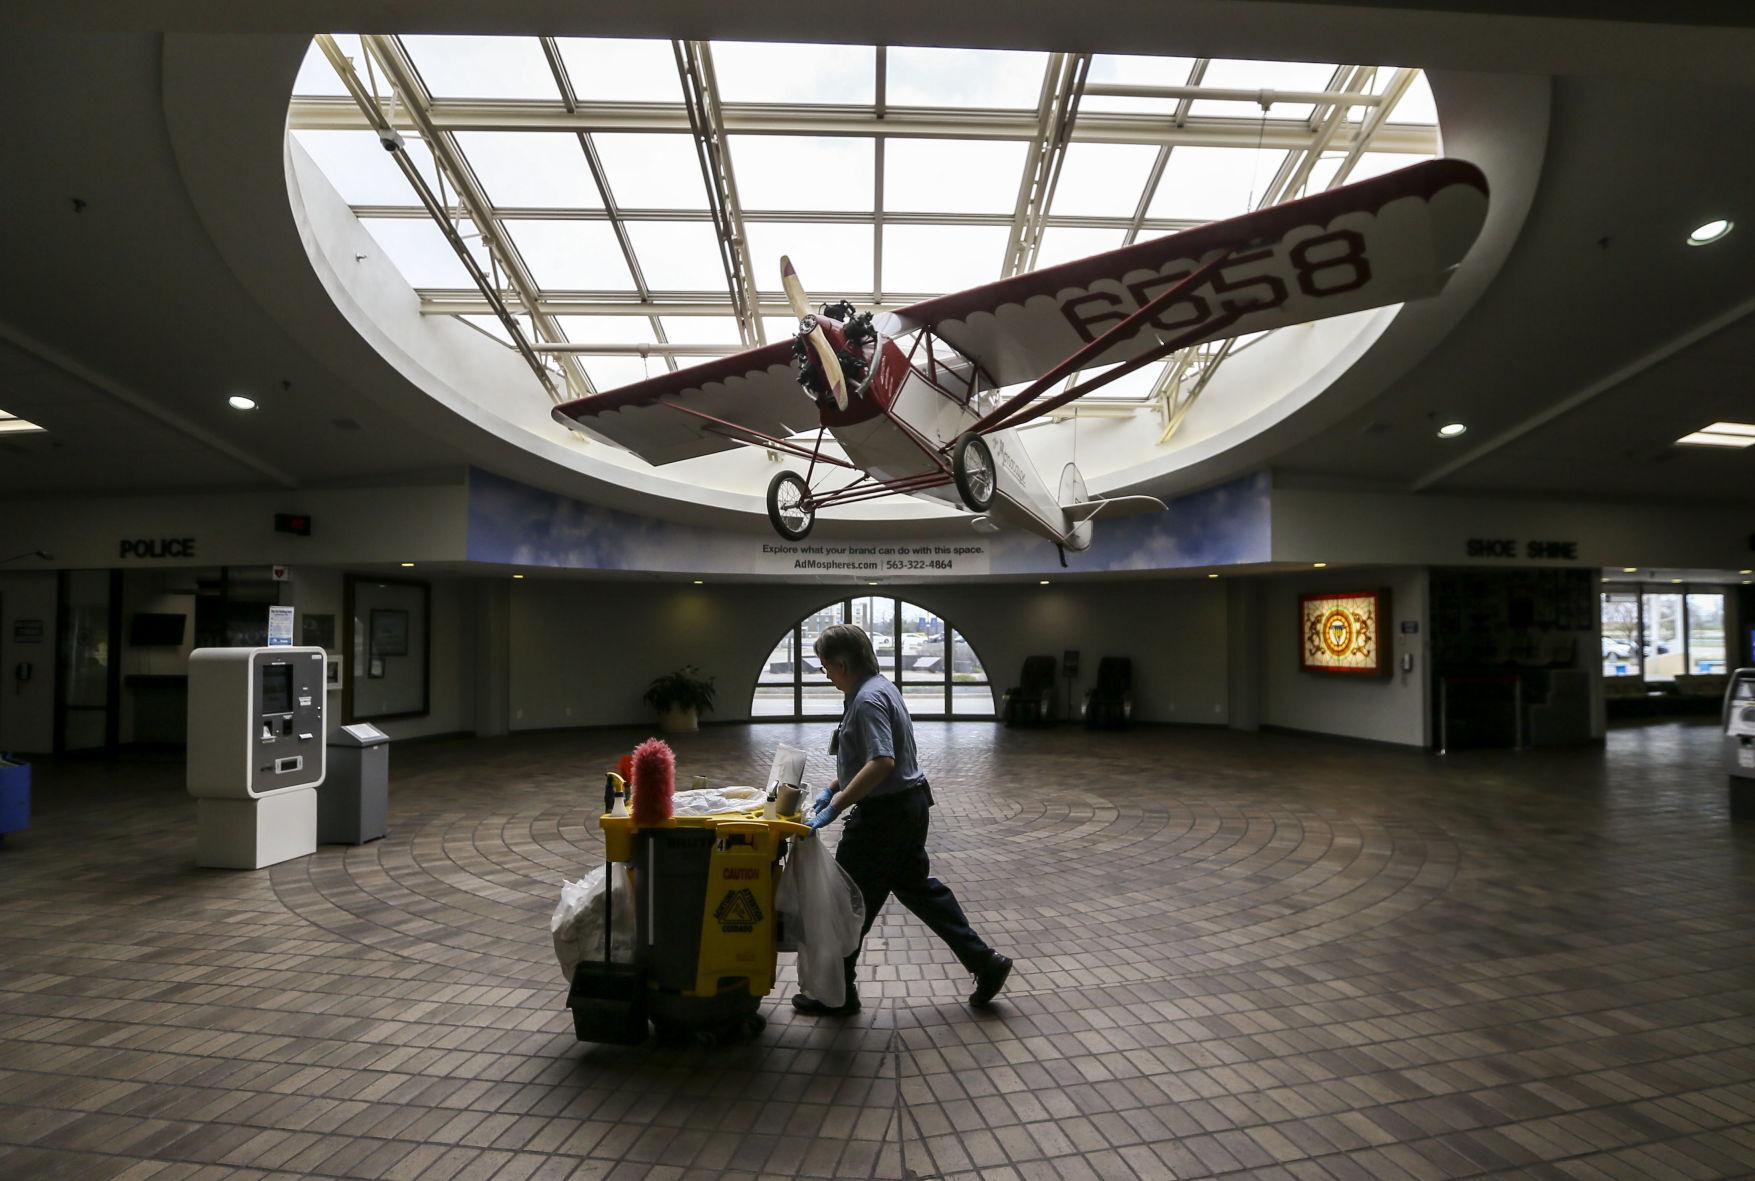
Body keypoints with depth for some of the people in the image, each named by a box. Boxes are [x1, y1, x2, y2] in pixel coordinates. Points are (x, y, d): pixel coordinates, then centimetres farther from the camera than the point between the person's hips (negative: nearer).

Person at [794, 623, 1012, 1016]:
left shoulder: (868, 699, -21)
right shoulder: (880, 687, 11)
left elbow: (881, 762, -32)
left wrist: (837, 805, -29)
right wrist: (832, 789, 16)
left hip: (883, 816, -10)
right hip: (908, 806, 10)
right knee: (916, 887, 20)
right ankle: (984, 962, 24)